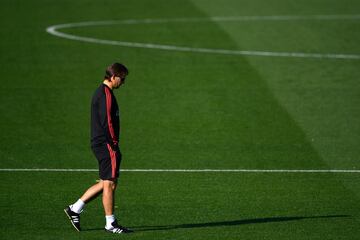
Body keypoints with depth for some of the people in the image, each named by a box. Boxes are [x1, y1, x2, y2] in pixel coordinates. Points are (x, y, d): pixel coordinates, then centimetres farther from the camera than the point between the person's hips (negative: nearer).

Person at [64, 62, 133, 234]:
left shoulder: (100, 92, 18)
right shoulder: (106, 94, -14)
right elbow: (107, 122, -20)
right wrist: (114, 144, -17)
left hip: (99, 143, 10)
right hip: (107, 144, -10)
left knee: (105, 183, 13)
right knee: (110, 183, -4)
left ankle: (74, 209, 15)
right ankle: (111, 223, 2)